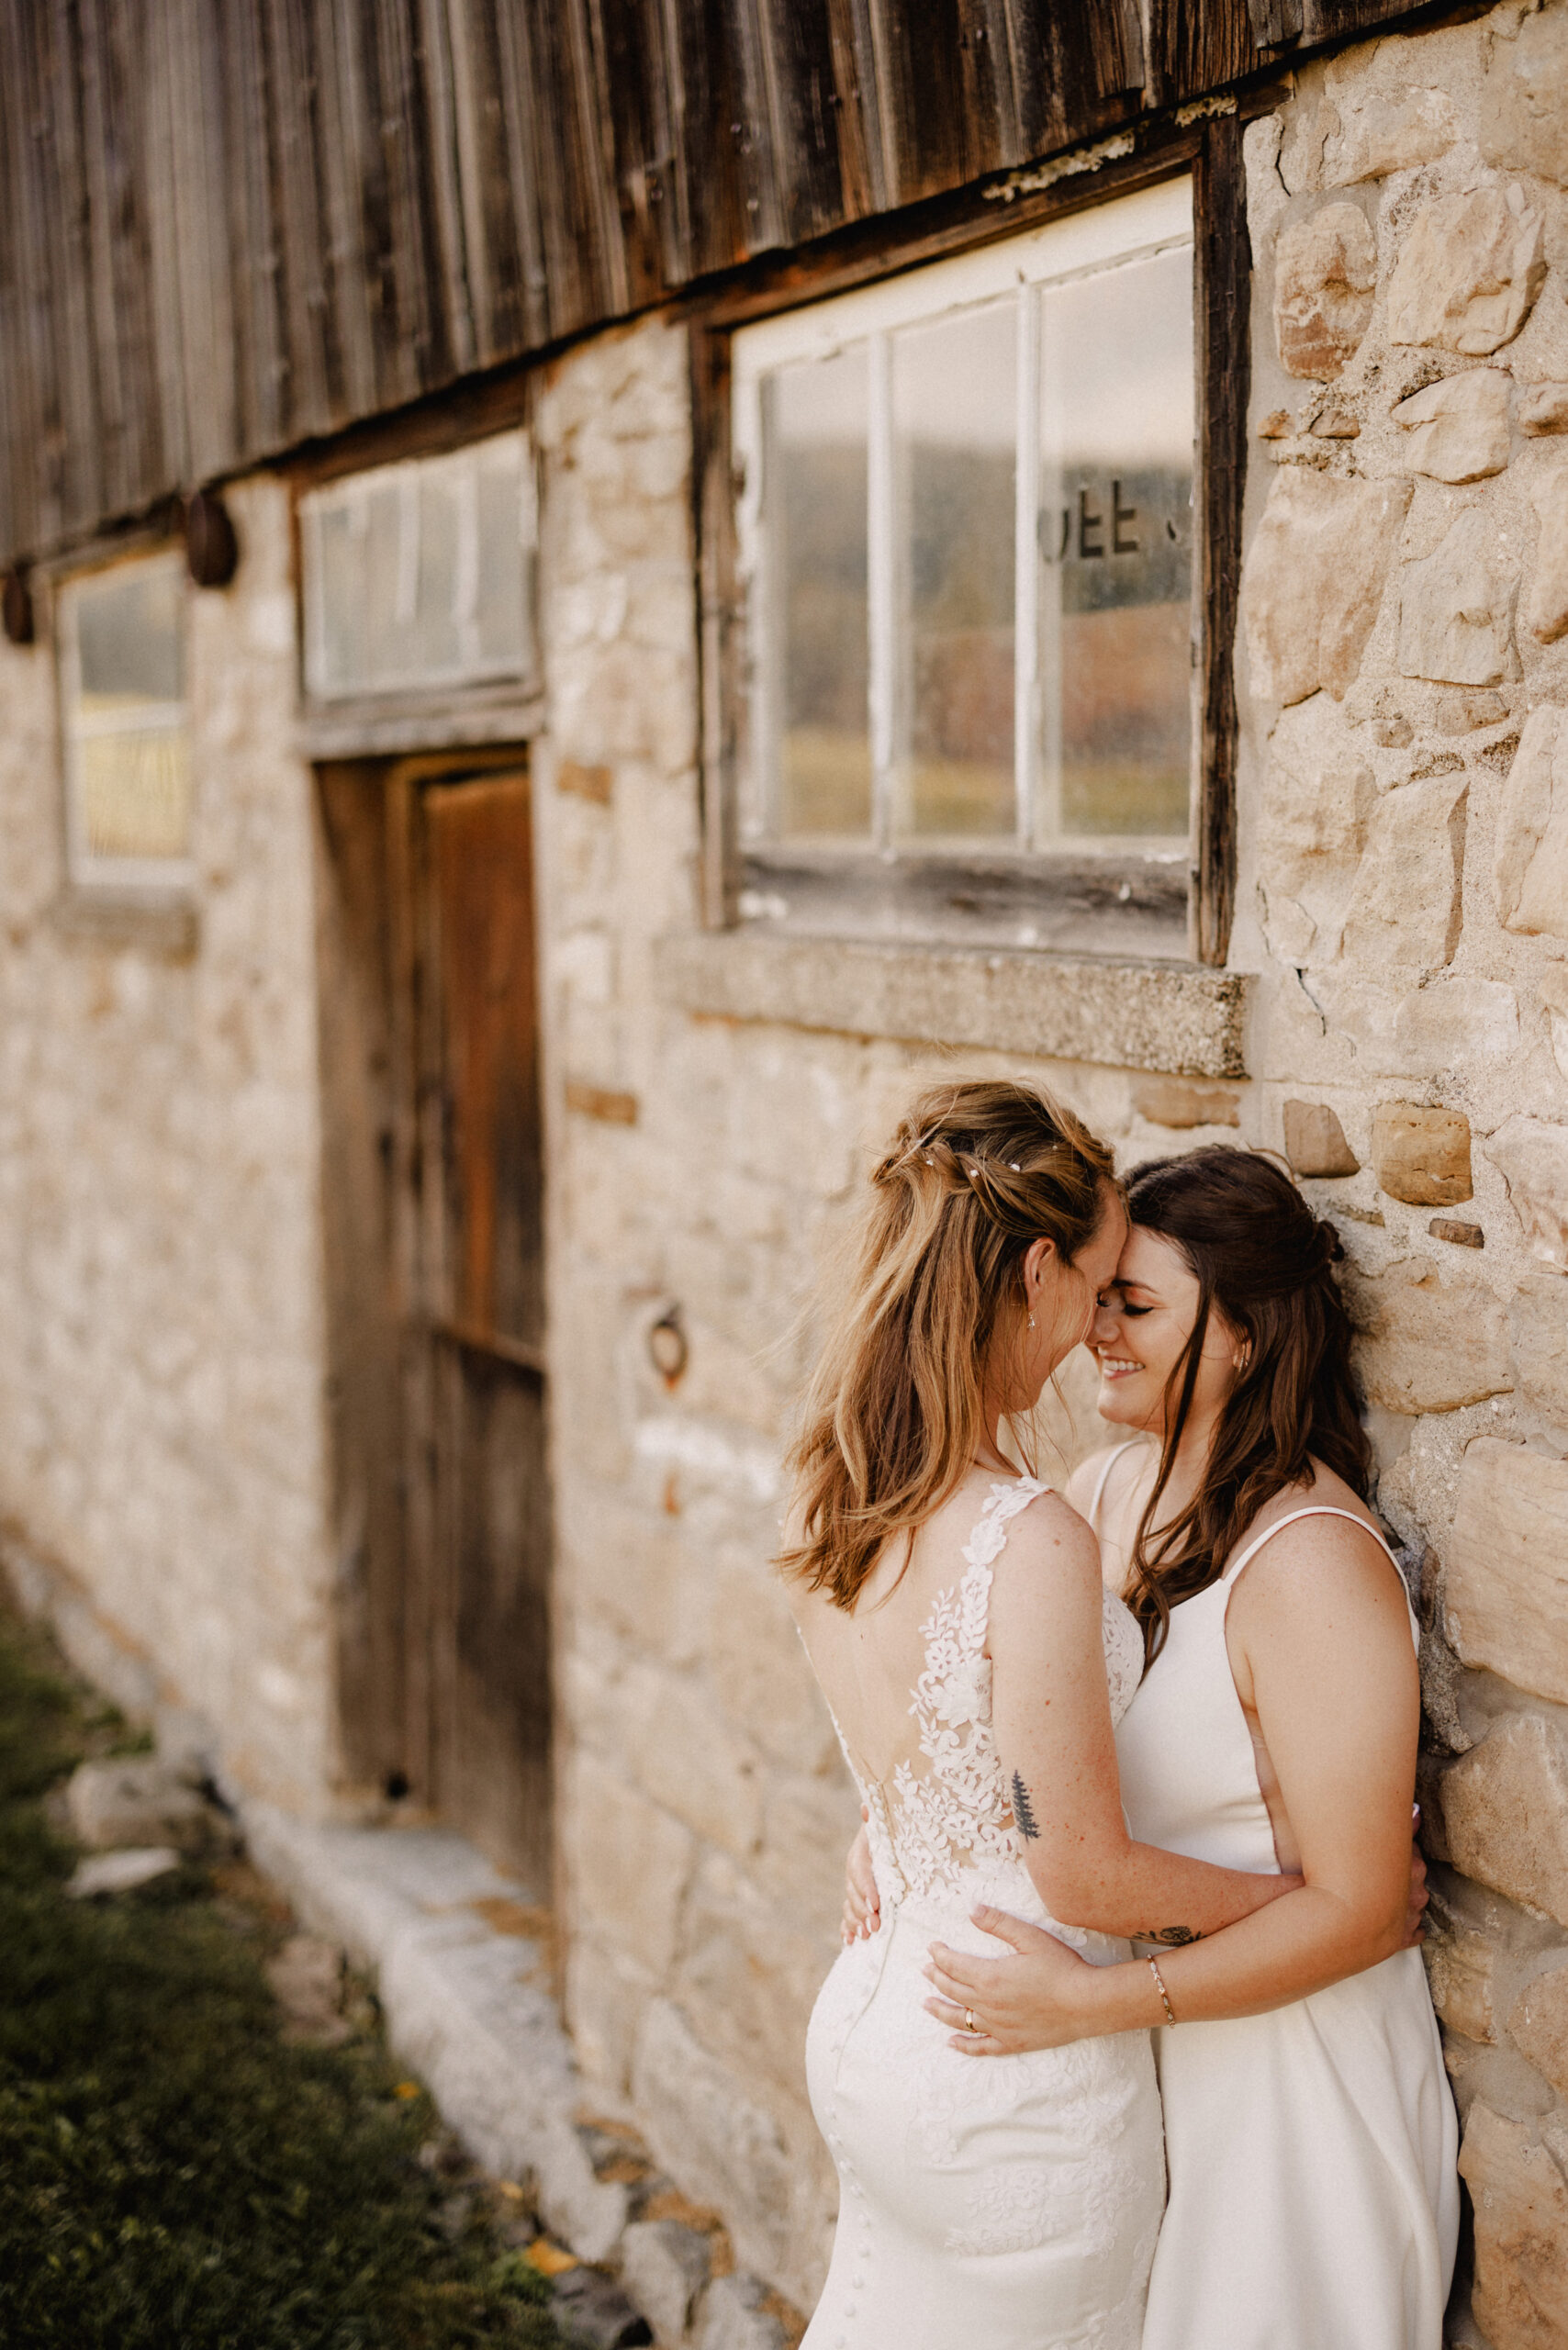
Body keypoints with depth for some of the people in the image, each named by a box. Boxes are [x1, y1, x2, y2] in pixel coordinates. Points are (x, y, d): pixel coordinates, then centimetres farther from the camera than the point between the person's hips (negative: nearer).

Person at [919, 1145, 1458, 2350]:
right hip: (1123, 2059, 7)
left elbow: (1351, 1909, -24)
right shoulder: (1106, 1489, -3)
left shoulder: (1312, 1561, -26)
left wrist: (1088, 2001, -28)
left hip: (1282, 2067, -7)